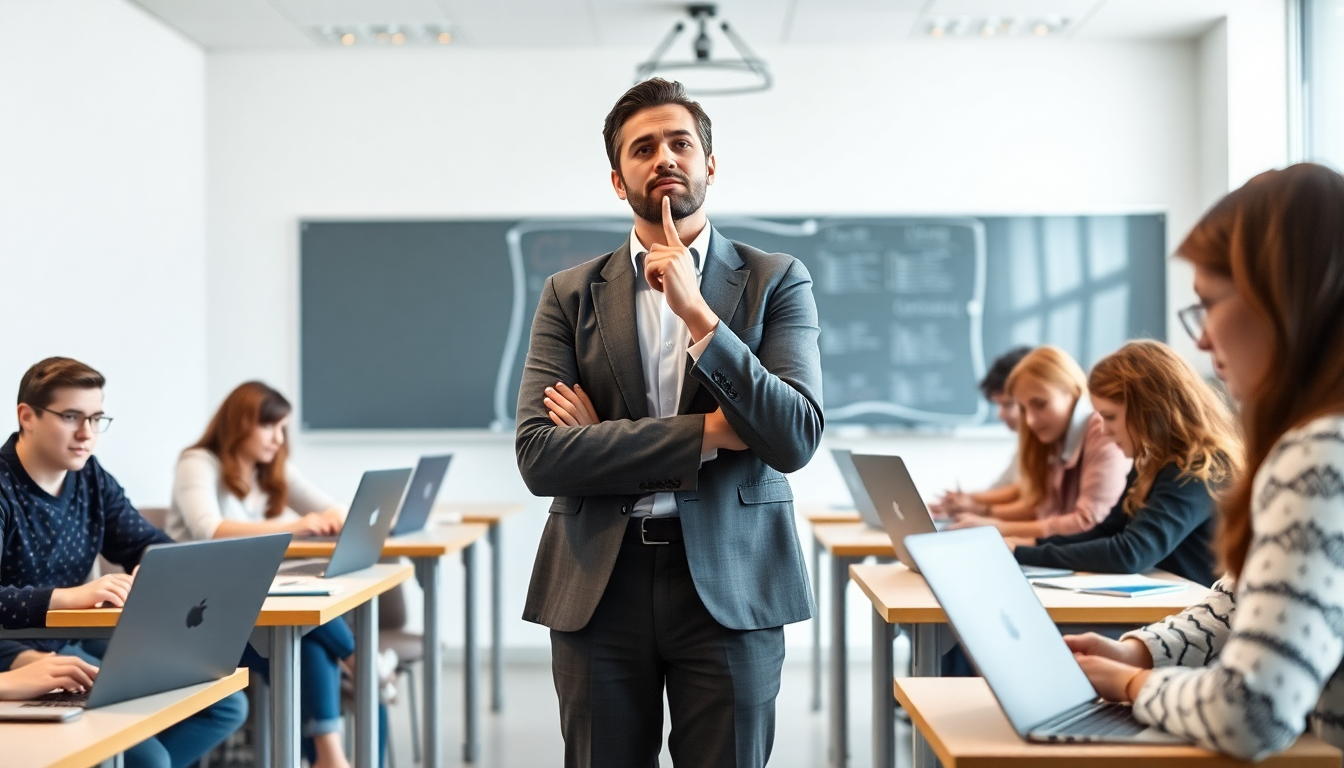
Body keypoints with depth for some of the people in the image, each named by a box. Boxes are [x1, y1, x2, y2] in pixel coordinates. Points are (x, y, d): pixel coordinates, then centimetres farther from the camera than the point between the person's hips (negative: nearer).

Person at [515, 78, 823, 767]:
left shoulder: (775, 282, 4)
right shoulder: (570, 296, 6)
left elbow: (795, 440, -8)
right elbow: (538, 457, -6)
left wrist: (697, 314, -15)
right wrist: (708, 433, -11)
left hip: (729, 584, -1)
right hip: (598, 586, 1)